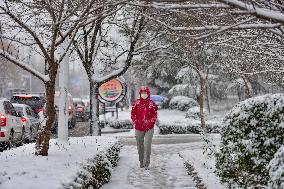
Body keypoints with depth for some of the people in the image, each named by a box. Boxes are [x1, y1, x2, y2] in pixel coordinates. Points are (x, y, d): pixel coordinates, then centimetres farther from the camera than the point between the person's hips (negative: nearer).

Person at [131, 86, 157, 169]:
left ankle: (146, 163, -5)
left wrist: (150, 122, -11)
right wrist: (136, 121, -7)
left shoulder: (152, 103, 2)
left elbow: (155, 115, 4)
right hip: (139, 128, 2)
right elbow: (133, 113, 6)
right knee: (140, 146, 10)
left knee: (147, 145, -10)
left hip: (149, 128, -2)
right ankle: (141, 162, 24)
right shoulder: (136, 102, 4)